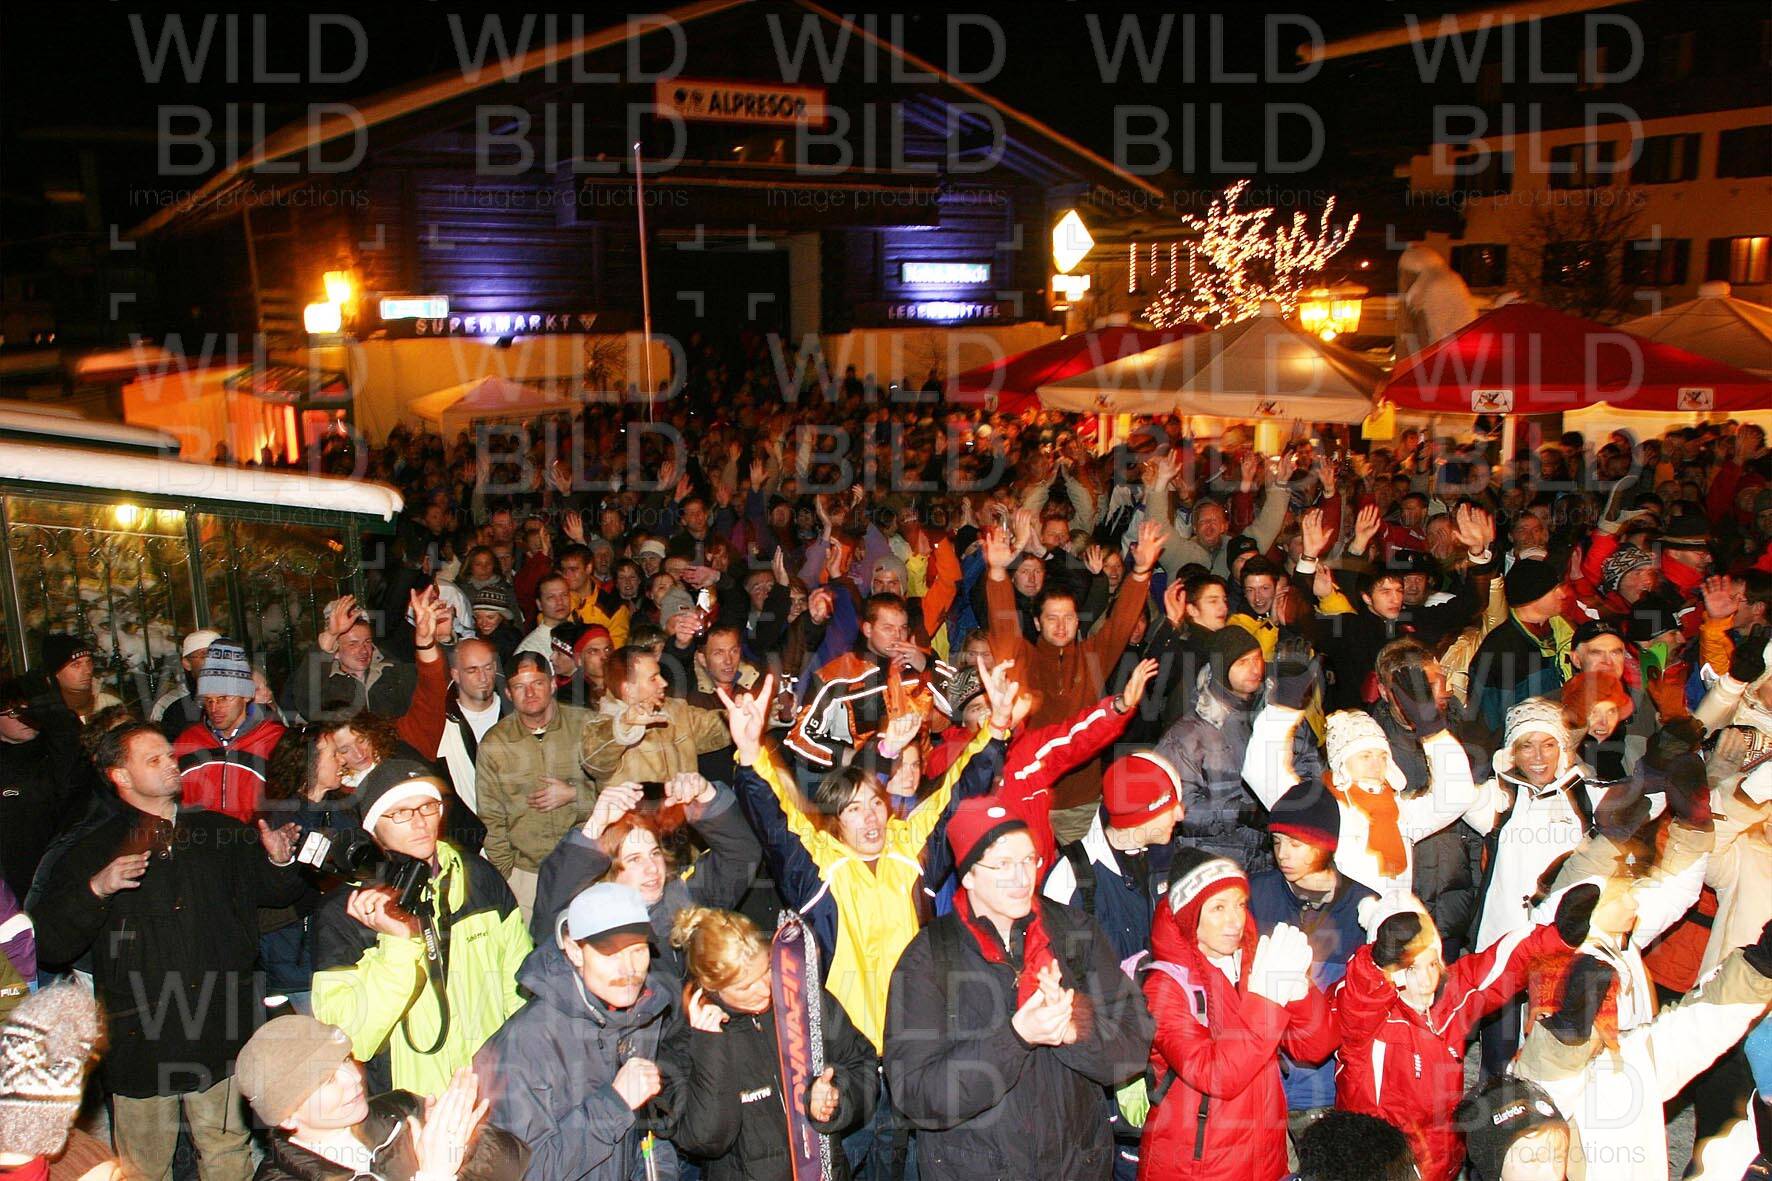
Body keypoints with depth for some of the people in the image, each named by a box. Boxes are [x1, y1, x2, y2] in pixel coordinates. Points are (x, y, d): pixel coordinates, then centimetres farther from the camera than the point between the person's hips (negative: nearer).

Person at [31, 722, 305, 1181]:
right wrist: (95, 891, -20)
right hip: (140, 1039, -2)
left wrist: (279, 862, -8)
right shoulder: (93, 850, 1)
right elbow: (50, 944, -5)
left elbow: (274, 893, 13)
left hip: (222, 1036, 2)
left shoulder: (224, 834, 8)